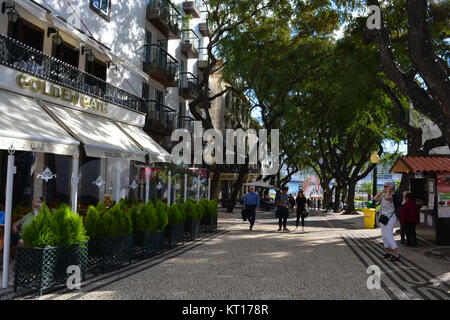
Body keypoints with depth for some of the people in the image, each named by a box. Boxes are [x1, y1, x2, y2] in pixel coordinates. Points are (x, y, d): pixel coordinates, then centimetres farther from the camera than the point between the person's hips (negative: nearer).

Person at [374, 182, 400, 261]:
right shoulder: (384, 195, 11)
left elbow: (387, 198, -36)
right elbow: (375, 198, 9)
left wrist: (388, 190, -21)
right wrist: (381, 192, 4)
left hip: (390, 218, -9)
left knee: (388, 236, -11)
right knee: (384, 235, 12)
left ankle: (396, 255, -7)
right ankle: (387, 253, 23)